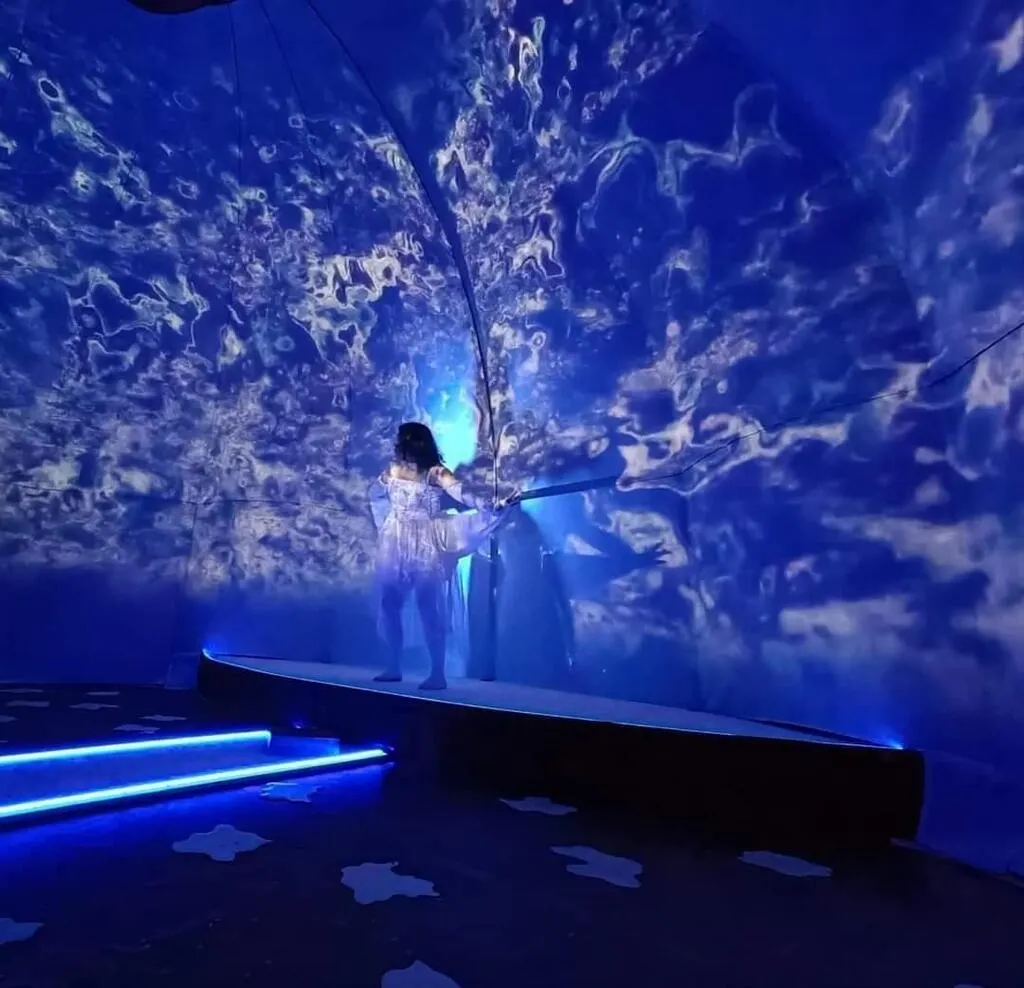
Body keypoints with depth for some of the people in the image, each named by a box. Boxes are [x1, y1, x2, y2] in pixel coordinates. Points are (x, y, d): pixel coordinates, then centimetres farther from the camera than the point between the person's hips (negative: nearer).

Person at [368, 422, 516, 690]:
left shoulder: (435, 473, -9)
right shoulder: (393, 471, 9)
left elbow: (462, 494, -25)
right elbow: (375, 492, 29)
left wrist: (491, 507, -37)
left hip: (425, 546, -6)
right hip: (394, 545, 6)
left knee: (429, 609, -8)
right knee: (389, 605, 7)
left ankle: (438, 674, 0)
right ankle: (393, 668, 19)